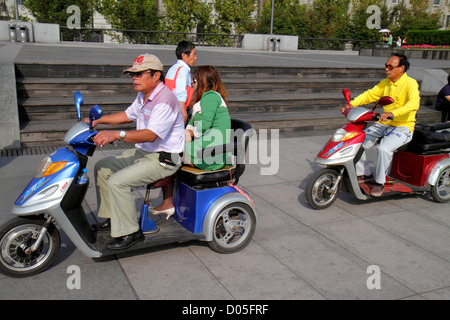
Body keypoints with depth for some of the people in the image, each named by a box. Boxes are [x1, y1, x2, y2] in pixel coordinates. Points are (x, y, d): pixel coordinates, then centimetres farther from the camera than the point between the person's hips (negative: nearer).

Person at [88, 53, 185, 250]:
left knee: (117, 181, -23)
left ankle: (128, 231, -8)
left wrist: (117, 134, -41)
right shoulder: (143, 95, 10)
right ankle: (111, 218, 21)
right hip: (143, 152, 11)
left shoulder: (165, 101, -23)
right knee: (102, 167, 12)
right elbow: (128, 115, 24)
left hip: (163, 159, -11)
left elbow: (150, 135, -32)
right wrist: (98, 121, 16)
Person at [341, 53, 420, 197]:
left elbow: (414, 103, -30)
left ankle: (380, 182, -12)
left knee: (384, 148, -33)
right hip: (383, 124, 7)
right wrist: (351, 104, -8)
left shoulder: (410, 84, -13)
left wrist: (392, 113, -46)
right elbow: (370, 94, 9)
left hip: (402, 127, -7)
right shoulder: (385, 83, 10)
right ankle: (364, 173, 12)